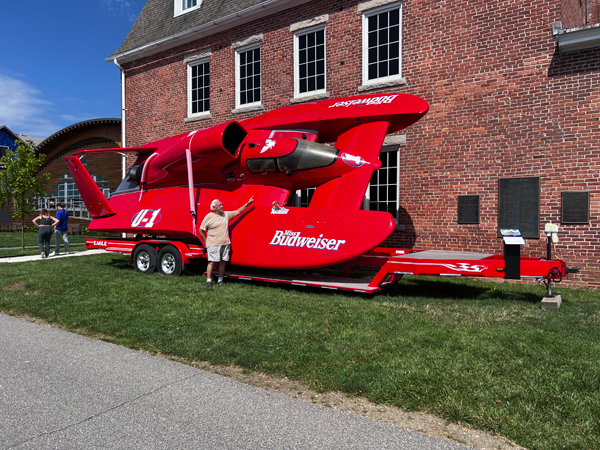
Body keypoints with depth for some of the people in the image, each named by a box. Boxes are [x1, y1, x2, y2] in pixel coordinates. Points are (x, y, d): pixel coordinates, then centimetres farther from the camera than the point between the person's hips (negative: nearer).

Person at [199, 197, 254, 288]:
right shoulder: (209, 217, -3)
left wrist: (247, 204, 14)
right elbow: (201, 230, 2)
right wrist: (206, 242, 2)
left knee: (223, 262, 7)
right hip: (213, 245, -5)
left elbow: (238, 211, 18)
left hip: (225, 244, 5)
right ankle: (209, 280, 2)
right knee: (211, 262, -7)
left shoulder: (226, 214, 11)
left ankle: (220, 280, 18)